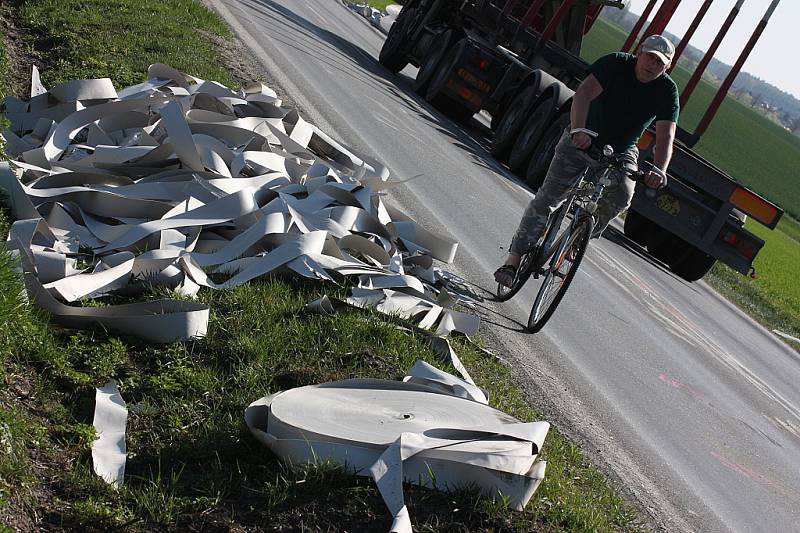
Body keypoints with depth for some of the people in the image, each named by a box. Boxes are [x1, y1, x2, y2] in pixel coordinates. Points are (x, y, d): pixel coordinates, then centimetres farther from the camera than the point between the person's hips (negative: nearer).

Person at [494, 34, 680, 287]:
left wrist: (659, 170, -43)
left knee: (621, 197, -25)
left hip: (621, 152, 2)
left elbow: (665, 137, -23)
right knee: (548, 197, -11)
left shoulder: (667, 92, -13)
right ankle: (513, 259, -7)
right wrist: (579, 129, -51)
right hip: (582, 140, -2)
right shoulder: (616, 64, -18)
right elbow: (584, 93, -33)